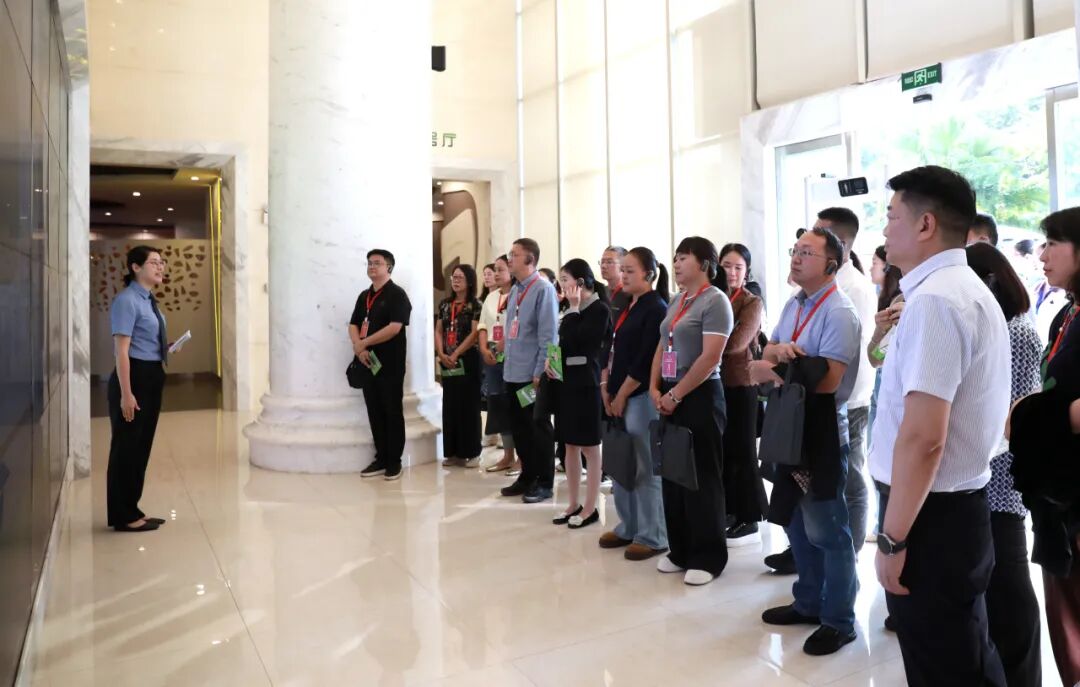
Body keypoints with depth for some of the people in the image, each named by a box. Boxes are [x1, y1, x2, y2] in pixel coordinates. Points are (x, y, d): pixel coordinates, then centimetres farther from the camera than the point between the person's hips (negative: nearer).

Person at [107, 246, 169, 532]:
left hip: (152, 377, 10)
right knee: (127, 447, 1)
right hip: (134, 376, -10)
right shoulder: (127, 300, -15)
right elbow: (122, 350, -20)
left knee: (142, 447, 15)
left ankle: (132, 511, 26)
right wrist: (126, 393, -23)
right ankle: (124, 517, 12)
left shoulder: (149, 301, 12)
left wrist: (167, 350, 10)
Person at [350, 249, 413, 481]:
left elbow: (395, 327, -19)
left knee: (392, 412, 1)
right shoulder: (364, 296, 15)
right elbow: (353, 325, 11)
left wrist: (364, 343, -14)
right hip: (368, 362, 7)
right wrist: (358, 347, -9)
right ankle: (381, 459, 18)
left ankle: (394, 461, 8)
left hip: (391, 364, -7)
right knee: (374, 412, 10)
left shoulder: (397, 294, -8)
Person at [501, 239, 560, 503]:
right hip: (513, 372, 8)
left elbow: (548, 334, -16)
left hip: (533, 373, -8)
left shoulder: (543, 289, -13)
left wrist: (540, 371, -18)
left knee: (539, 428, 4)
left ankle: (544, 483, 15)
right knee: (519, 427, 15)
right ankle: (528, 476, 28)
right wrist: (507, 363, 14)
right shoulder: (515, 290, 12)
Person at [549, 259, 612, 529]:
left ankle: (590, 508, 8)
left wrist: (573, 309, -11)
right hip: (567, 381, 8)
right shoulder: (575, 310, 14)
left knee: (589, 447, 0)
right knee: (570, 446, 12)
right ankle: (574, 504, 21)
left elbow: (574, 341, -20)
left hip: (586, 383, -8)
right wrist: (549, 359, 0)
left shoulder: (599, 309, -10)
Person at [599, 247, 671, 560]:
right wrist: (606, 387, 6)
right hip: (620, 395, 9)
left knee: (646, 467, -2)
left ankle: (652, 537, 7)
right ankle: (628, 527, 25)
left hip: (642, 397, -9)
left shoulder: (656, 308, -11)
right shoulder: (628, 308, 15)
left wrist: (621, 396, -12)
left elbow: (646, 361, -17)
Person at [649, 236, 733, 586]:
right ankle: (680, 550, 22)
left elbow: (710, 357, -19)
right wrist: (655, 389, 1)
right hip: (670, 398, 8)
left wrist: (675, 394, -15)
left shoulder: (715, 300, -10)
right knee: (673, 475, 11)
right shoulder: (676, 301, 14)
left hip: (700, 397, -8)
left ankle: (707, 557, 11)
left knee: (702, 478, 0)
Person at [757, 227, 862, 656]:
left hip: (823, 430, -9)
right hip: (791, 426, 9)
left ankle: (839, 621, 18)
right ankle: (808, 603, 36)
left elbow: (827, 380, -24)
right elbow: (767, 352, 9)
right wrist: (779, 351, -15)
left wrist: (774, 371, -13)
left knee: (826, 530, 2)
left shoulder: (839, 313, -17)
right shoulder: (794, 304, 10)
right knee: (796, 522, 19)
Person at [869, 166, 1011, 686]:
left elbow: (922, 437, -27)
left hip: (933, 516, -10)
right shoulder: (971, 290, 13)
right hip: (961, 506, 10)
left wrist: (892, 538, -21)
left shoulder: (933, 299, -21)